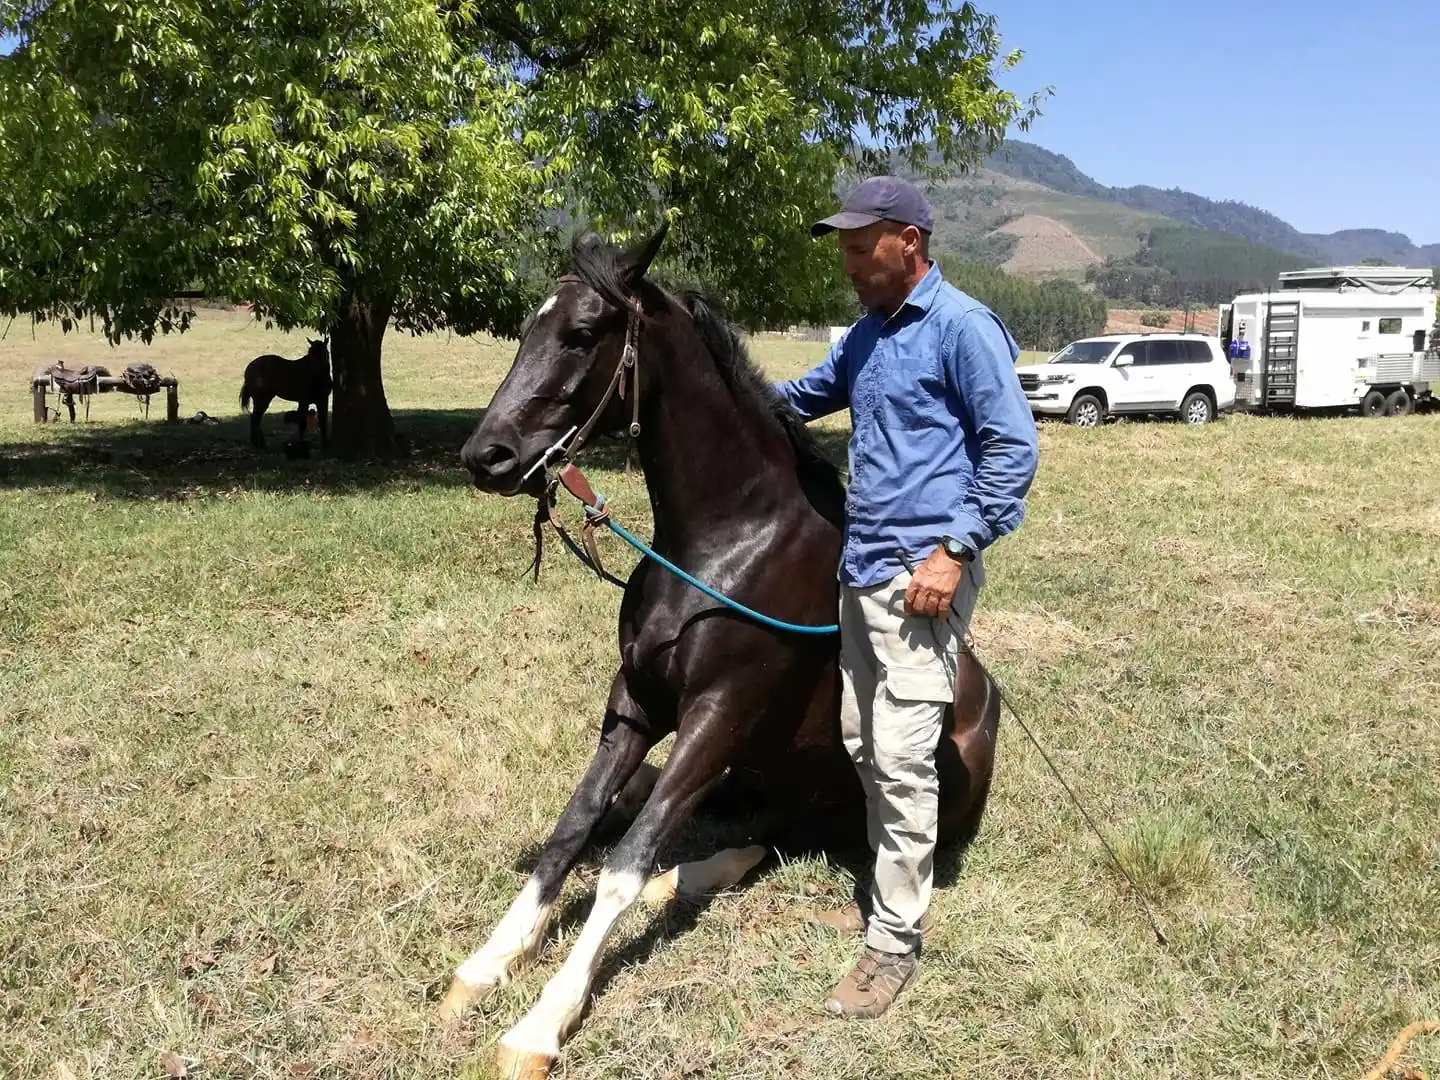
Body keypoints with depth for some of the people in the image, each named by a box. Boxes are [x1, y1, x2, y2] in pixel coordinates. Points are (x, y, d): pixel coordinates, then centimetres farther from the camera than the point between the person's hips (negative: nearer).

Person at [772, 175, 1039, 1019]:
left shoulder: (963, 327, -11)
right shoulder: (867, 334, 14)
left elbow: (1014, 448, -14)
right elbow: (810, 394, 33)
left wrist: (956, 551, -20)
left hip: (922, 574, -9)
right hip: (862, 570, 9)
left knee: (902, 756, -7)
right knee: (864, 745, 16)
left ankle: (896, 942, 4)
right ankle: (891, 893, 32)